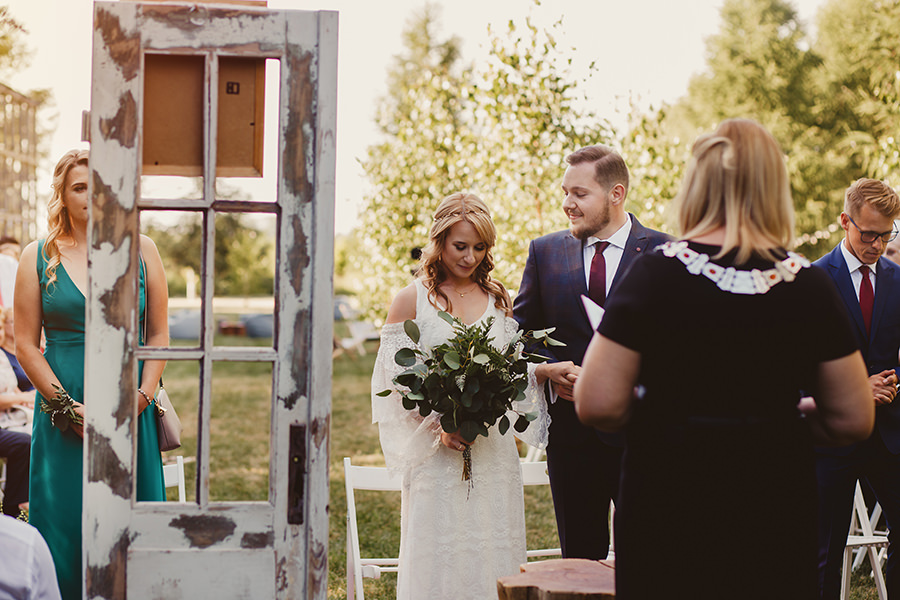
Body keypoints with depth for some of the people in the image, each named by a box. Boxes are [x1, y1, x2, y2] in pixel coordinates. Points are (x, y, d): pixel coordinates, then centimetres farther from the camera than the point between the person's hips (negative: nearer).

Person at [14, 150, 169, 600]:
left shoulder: (142, 251, 6)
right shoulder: (38, 257, 4)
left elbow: (158, 335, 7)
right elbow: (26, 345, 1)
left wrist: (142, 396, -7)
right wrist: (72, 409, -8)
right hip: (63, 410, -1)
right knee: (65, 526, 0)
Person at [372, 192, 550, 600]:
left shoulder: (497, 299, 11)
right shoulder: (412, 300, -1)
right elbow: (393, 379, -4)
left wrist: (551, 370, -4)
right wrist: (437, 426, -15)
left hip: (493, 454, 4)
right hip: (436, 454, -3)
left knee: (493, 556, 4)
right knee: (438, 559, -1)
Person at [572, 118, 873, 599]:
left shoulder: (655, 274, -10)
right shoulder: (807, 284, -6)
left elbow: (597, 406, -13)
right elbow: (853, 420, 0)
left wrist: (662, 414, 6)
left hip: (667, 510, -1)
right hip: (778, 518, 1)